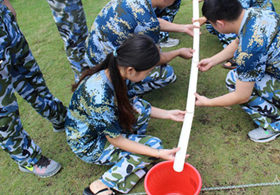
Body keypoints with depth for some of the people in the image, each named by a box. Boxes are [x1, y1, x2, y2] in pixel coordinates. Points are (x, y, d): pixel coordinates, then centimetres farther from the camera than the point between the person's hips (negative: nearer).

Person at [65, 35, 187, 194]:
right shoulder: (100, 97, -38)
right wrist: (159, 154, -22)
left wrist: (167, 114, 2)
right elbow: (115, 139, -25)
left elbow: (126, 105, 3)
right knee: (154, 144, -12)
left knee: (141, 107, -8)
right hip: (89, 146, -8)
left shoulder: (113, 72, -14)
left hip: (103, 127, 8)